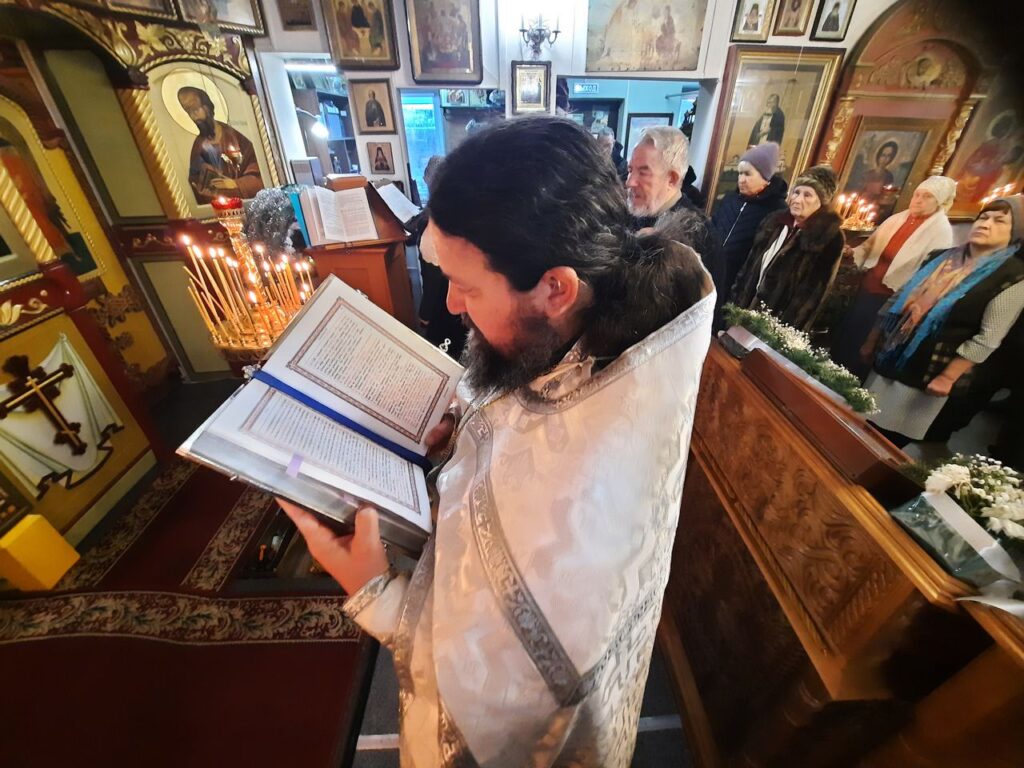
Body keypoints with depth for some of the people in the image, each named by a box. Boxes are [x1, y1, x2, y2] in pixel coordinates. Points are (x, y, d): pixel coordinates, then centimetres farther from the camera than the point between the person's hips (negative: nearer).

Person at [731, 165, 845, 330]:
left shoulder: (830, 238, -10)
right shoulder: (776, 221, 6)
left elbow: (813, 292, -13)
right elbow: (750, 265, 8)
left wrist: (787, 329, -17)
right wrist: (737, 301, 4)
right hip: (748, 307, 6)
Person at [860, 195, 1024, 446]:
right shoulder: (940, 258, 8)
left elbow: (987, 339, -12)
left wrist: (947, 378, -16)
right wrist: (872, 340, 10)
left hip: (927, 375, -5)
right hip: (889, 359, 5)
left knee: (892, 440, 5)